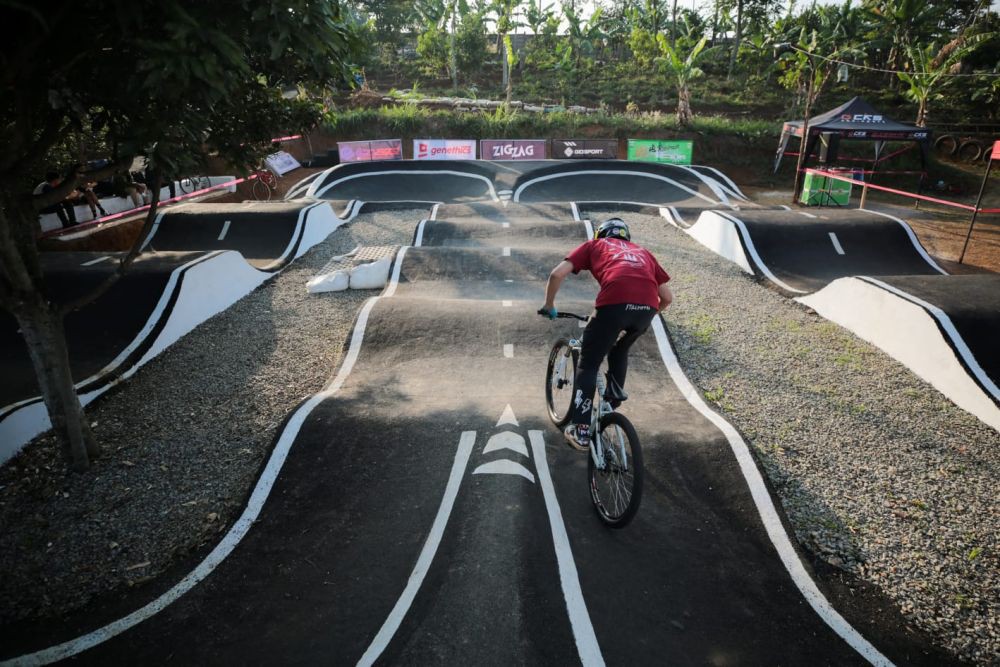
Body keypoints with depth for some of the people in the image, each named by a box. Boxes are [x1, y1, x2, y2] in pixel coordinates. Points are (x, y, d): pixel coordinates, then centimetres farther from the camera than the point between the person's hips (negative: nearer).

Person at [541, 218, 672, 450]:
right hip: (647, 307, 4)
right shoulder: (642, 252, 36)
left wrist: (549, 306, 28)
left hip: (614, 303, -3)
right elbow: (667, 297, 33)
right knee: (620, 349, 35)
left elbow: (557, 274, 14)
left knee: (588, 365, 11)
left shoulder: (594, 245, 28)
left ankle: (581, 431, 9)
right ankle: (615, 396, 30)